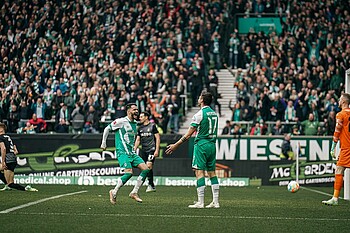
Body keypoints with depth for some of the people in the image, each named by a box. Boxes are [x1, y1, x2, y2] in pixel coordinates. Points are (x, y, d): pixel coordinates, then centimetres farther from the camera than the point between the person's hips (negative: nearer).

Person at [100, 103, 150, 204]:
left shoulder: (135, 124, 16)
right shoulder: (121, 121, -6)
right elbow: (107, 129, 2)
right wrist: (103, 143, 6)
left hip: (132, 152, 8)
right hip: (122, 152, -8)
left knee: (146, 169, -7)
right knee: (129, 172, -24)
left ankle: (134, 192, 0)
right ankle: (114, 192, -6)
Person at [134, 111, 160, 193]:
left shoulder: (152, 126, -2)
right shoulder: (140, 128, 15)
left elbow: (158, 138, -3)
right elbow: (138, 140, 19)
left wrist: (157, 150, -10)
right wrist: (134, 150, 9)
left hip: (151, 149, -6)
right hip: (143, 150, 6)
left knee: (149, 165, -19)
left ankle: (150, 184, -12)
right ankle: (152, 186, 7)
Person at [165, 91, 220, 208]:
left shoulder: (200, 114, -10)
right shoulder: (214, 114, 11)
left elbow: (189, 134, -11)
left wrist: (176, 145, -6)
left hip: (201, 145, -7)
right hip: (212, 145, 7)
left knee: (199, 172, -6)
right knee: (212, 172, 9)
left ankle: (200, 202, -11)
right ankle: (215, 202, 7)